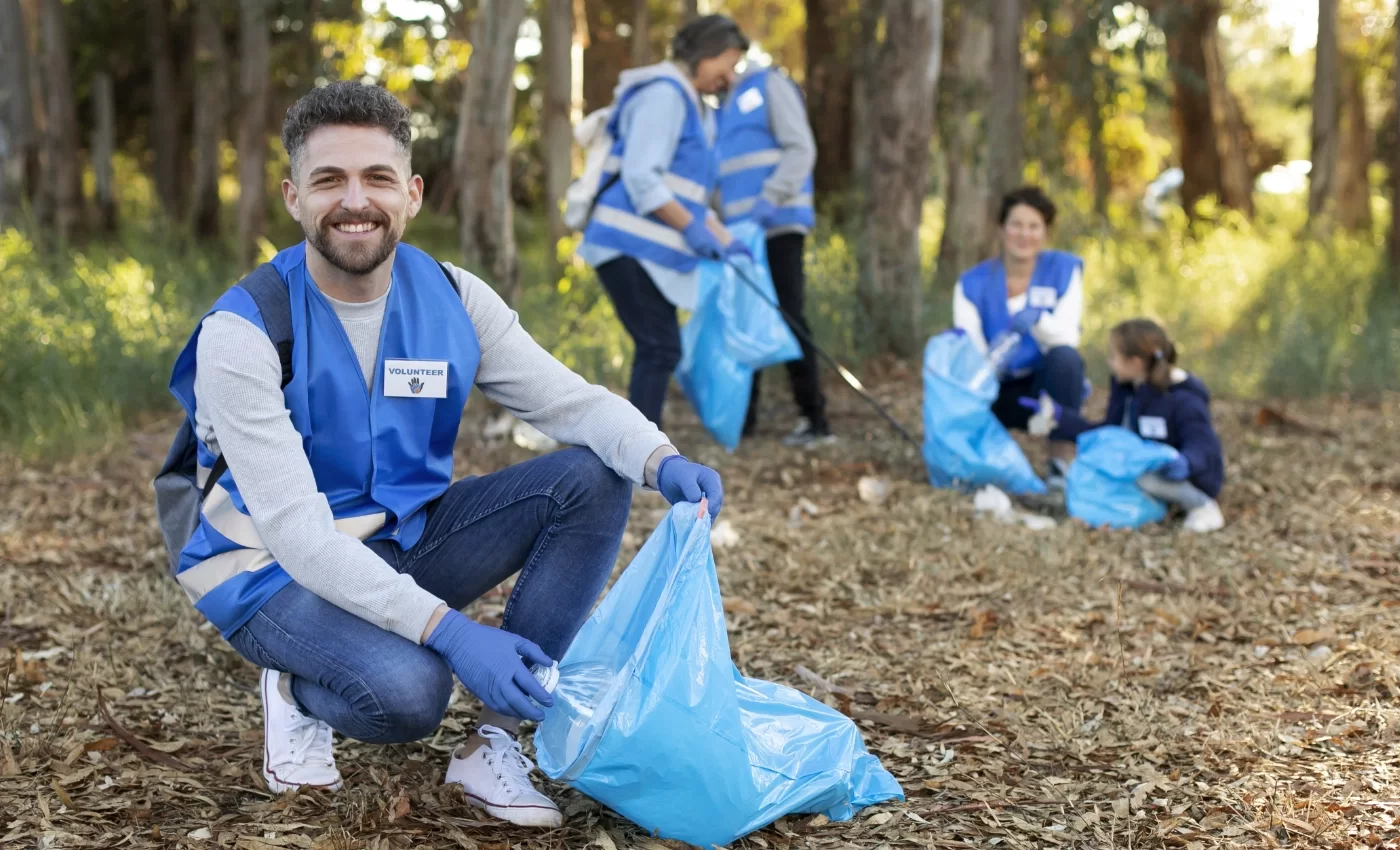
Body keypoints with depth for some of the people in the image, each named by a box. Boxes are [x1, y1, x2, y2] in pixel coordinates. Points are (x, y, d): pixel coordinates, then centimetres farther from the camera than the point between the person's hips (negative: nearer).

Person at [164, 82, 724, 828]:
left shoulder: (451, 299, -5)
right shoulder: (242, 334, -21)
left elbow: (570, 400, -6)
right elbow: (296, 530, -28)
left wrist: (663, 462, -30)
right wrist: (448, 632, -37)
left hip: (404, 542, 6)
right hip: (277, 571, -6)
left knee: (594, 480, -13)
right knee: (405, 689, -37)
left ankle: (494, 742, -12)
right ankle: (297, 693, 2)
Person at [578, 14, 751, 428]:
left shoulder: (695, 109, 21)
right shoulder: (663, 93, -11)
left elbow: (691, 195, 25)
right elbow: (640, 178, -19)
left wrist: (724, 241, 14)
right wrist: (690, 227, -19)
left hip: (653, 251, 10)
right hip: (629, 244, -10)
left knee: (658, 352, 9)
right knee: (660, 348, -12)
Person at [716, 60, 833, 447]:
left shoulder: (770, 84, -1)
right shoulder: (723, 106, 21)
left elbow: (801, 149, -11)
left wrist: (770, 198, -22)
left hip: (778, 227, -7)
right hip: (741, 233, 7)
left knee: (788, 320, -9)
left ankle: (815, 421, -5)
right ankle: (743, 418, 13)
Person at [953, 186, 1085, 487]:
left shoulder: (1063, 270, -7)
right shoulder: (973, 283, -7)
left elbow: (1068, 338, -17)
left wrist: (1037, 320, -40)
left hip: (1046, 386, -1)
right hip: (998, 391, 1)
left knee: (1066, 357, -33)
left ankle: (1062, 463, -22)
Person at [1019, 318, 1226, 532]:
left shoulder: (1184, 401, -20)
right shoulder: (1125, 388, 4)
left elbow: (1203, 446, -27)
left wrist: (1185, 462, -50)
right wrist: (1060, 417, 5)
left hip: (1196, 477, -8)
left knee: (1148, 476, -37)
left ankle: (1203, 505, -11)